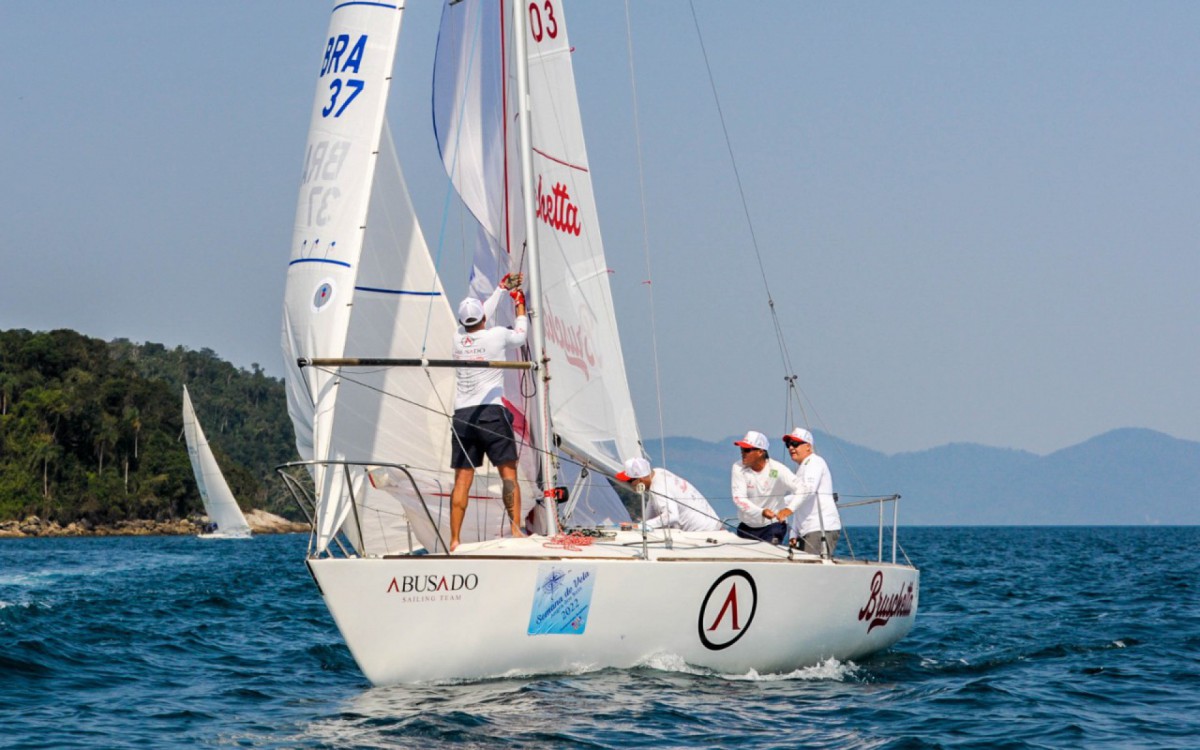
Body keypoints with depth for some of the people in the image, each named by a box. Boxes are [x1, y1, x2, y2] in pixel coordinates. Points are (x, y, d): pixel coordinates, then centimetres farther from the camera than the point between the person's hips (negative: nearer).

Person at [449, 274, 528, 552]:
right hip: (491, 413, -4)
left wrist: (502, 288, 40)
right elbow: (520, 336, 20)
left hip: (462, 416, 4)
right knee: (508, 472, -1)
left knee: (463, 478, 2)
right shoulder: (497, 336, -2)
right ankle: (516, 531, -11)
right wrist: (520, 304, 34)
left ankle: (454, 541, -3)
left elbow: (479, 319, 30)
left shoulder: (458, 339, 10)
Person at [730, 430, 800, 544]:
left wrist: (789, 508, -39)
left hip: (773, 526, -3)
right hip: (746, 527, 3)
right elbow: (739, 498, -19)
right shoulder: (738, 468, -10)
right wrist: (761, 512, -33)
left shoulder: (777, 470, -16)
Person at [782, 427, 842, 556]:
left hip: (822, 529, -9)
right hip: (807, 531, 9)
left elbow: (809, 489, -21)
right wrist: (794, 535, 17)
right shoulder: (802, 468, 28)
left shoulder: (815, 462, -2)